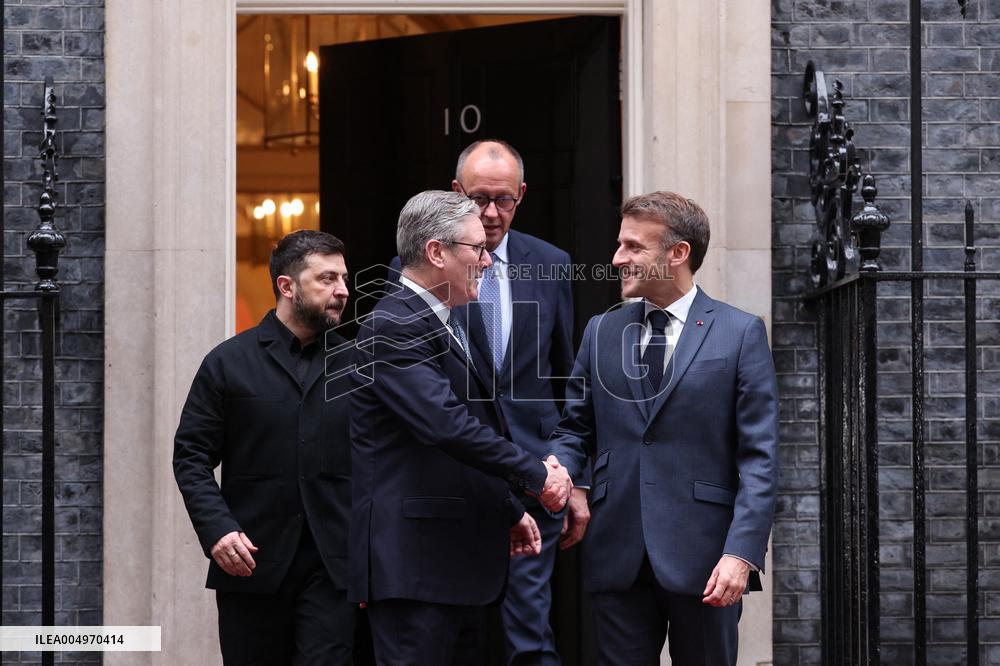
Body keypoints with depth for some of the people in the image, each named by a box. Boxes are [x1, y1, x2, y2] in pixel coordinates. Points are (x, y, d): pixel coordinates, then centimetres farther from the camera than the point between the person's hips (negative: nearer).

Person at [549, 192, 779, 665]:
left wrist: (742, 554, -15)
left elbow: (759, 457, -5)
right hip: (617, 556, 3)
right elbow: (574, 428, 16)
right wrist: (557, 467, -8)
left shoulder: (740, 334, 0)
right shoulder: (601, 332, 13)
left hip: (701, 556, -3)